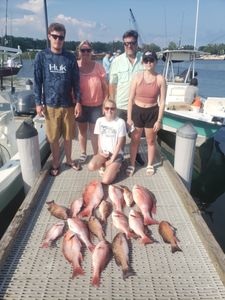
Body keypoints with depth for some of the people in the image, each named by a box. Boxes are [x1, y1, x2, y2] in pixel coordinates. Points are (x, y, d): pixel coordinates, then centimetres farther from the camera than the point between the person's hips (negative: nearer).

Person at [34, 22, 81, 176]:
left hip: (68, 104, 1)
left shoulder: (70, 57, 1)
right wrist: (38, 103, -4)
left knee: (68, 135, 12)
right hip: (50, 104, -1)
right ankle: (55, 163, 27)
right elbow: (38, 81, 0)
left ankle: (69, 160, 32)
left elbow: (76, 81, 2)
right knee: (53, 137, 9)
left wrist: (78, 102, -3)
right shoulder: (41, 56, -1)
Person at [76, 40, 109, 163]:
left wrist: (105, 102, 0)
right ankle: (83, 153, 30)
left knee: (94, 131, 5)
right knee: (82, 130, 14)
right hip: (80, 105, 1)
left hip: (96, 105, -1)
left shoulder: (98, 66, -4)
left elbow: (105, 86, 2)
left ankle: (96, 154, 19)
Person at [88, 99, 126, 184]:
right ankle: (104, 165, 4)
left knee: (106, 181, -21)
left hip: (116, 154, -4)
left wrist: (112, 160, -14)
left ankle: (113, 168, 10)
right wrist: (100, 151, -9)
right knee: (91, 167, -28)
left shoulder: (120, 122, -12)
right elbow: (99, 138, 8)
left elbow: (119, 143, -11)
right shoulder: (99, 121, 0)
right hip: (103, 152, 4)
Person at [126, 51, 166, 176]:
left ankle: (150, 165, 32)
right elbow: (131, 99, -3)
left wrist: (159, 120, -8)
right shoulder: (137, 77, -5)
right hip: (137, 111, 1)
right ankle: (132, 165, 27)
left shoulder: (160, 79, -7)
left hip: (152, 112, 0)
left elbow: (162, 102, -5)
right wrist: (129, 117, -6)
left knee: (151, 141, 13)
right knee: (135, 140, 11)